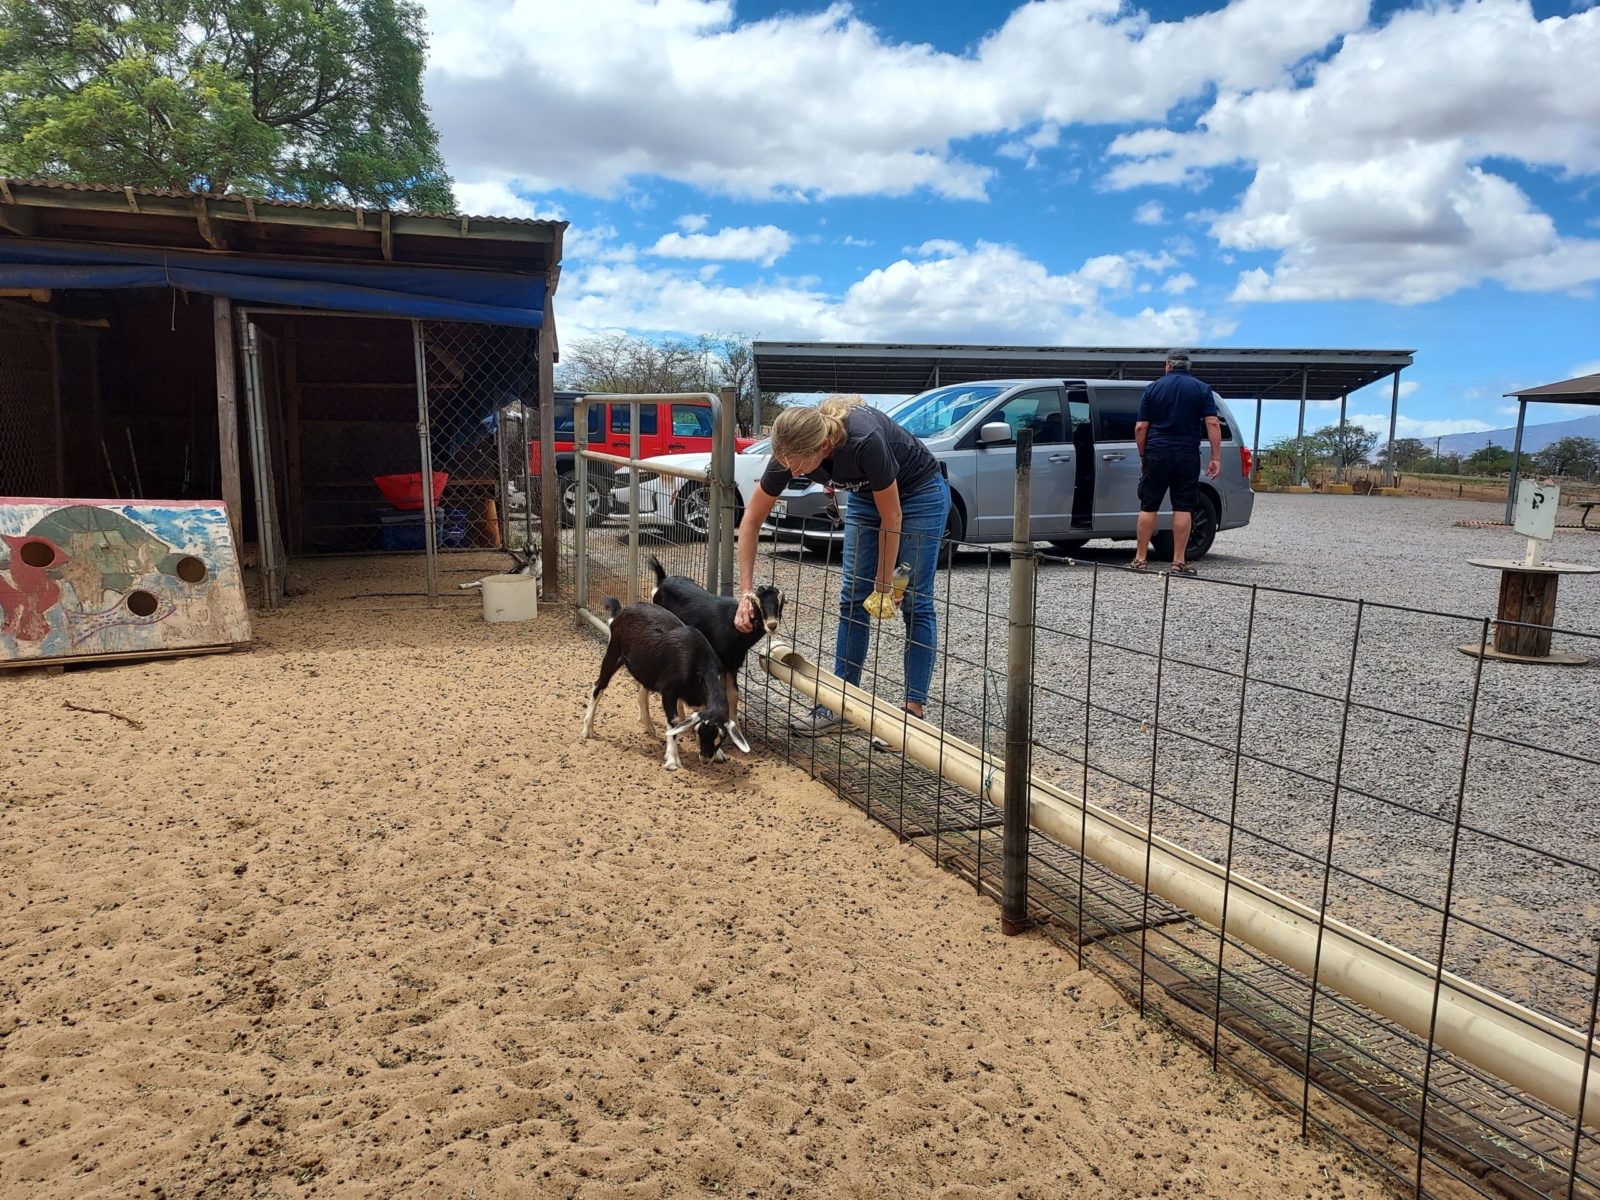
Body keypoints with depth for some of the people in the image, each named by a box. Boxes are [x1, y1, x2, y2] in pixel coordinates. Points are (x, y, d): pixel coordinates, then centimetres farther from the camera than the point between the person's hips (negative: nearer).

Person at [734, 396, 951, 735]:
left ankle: (914, 710, 0)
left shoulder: (864, 440, -40)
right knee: (852, 599, 2)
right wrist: (745, 592, -19)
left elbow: (891, 518, -26)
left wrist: (885, 584, -15)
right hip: (865, 496, 6)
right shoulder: (790, 450, -25)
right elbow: (751, 520, -14)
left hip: (919, 493, -5)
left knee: (915, 602, -6)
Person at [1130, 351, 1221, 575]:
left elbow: (1140, 428, 2)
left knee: (1148, 506, 6)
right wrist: (1216, 458, -4)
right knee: (1183, 507, 3)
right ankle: (1179, 562, 2)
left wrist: (1143, 456, 12)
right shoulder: (1202, 389, 5)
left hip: (1156, 453, 1)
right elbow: (1212, 424, -5)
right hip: (1186, 455, -1)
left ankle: (1140, 559, 7)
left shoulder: (1153, 388, 6)